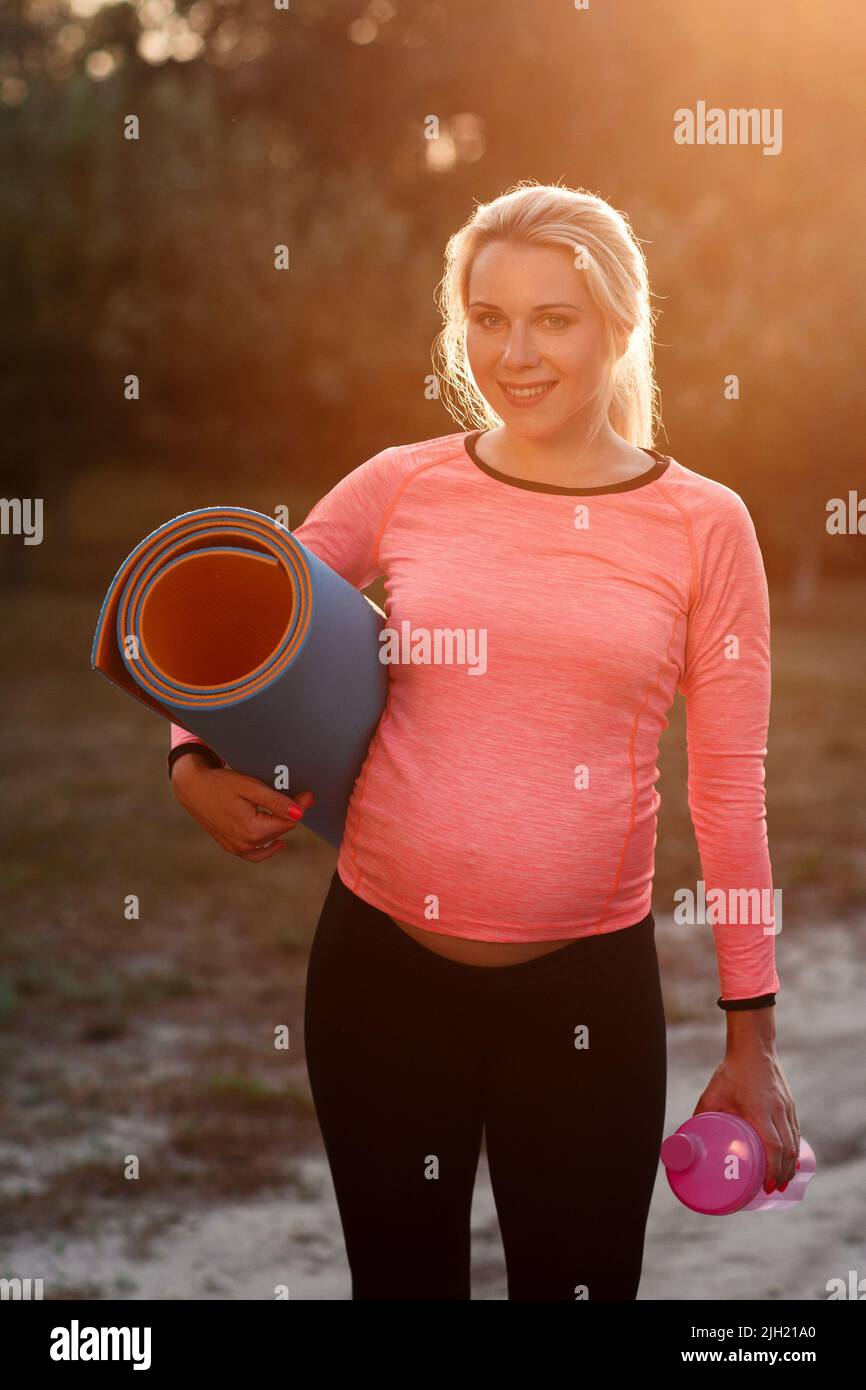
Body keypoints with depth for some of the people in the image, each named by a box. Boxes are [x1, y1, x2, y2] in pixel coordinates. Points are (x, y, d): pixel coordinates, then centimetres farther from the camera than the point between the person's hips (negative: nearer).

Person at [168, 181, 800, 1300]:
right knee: (400, 1279, 16)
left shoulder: (702, 525, -1)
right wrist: (195, 764, -7)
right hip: (380, 960, 2)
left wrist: (752, 1041, 1)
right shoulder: (400, 488, 1)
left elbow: (730, 789, 0)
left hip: (589, 989, -1)